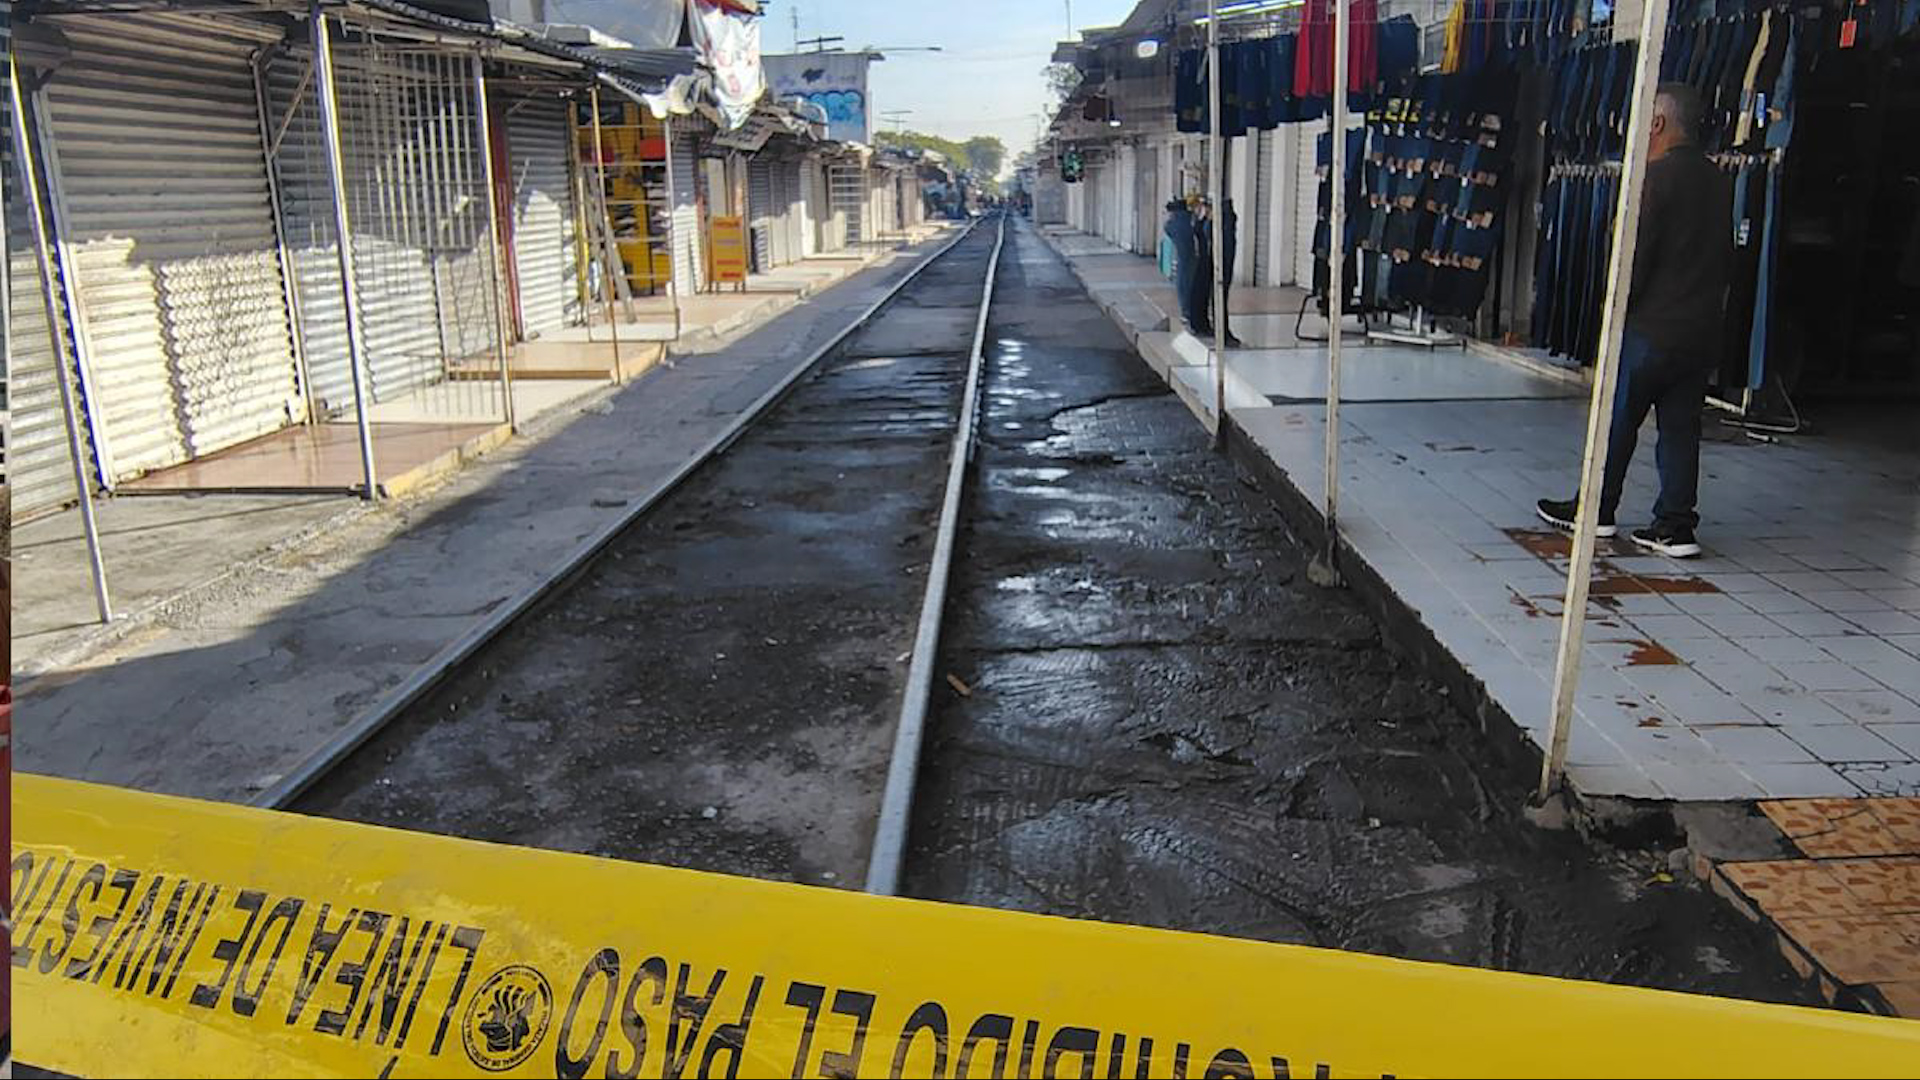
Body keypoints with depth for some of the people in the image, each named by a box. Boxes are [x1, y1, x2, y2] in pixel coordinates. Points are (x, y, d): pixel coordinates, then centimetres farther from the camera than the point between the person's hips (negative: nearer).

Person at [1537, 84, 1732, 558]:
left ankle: (1596, 509, 16)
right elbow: (1726, 257, 17)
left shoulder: (1656, 176, -12)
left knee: (1617, 418, 6)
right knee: (1681, 426, 7)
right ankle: (1676, 525, 7)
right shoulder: (1715, 179, 13)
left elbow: (1635, 253, -16)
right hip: (1703, 329, 7)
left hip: (1653, 325, -7)